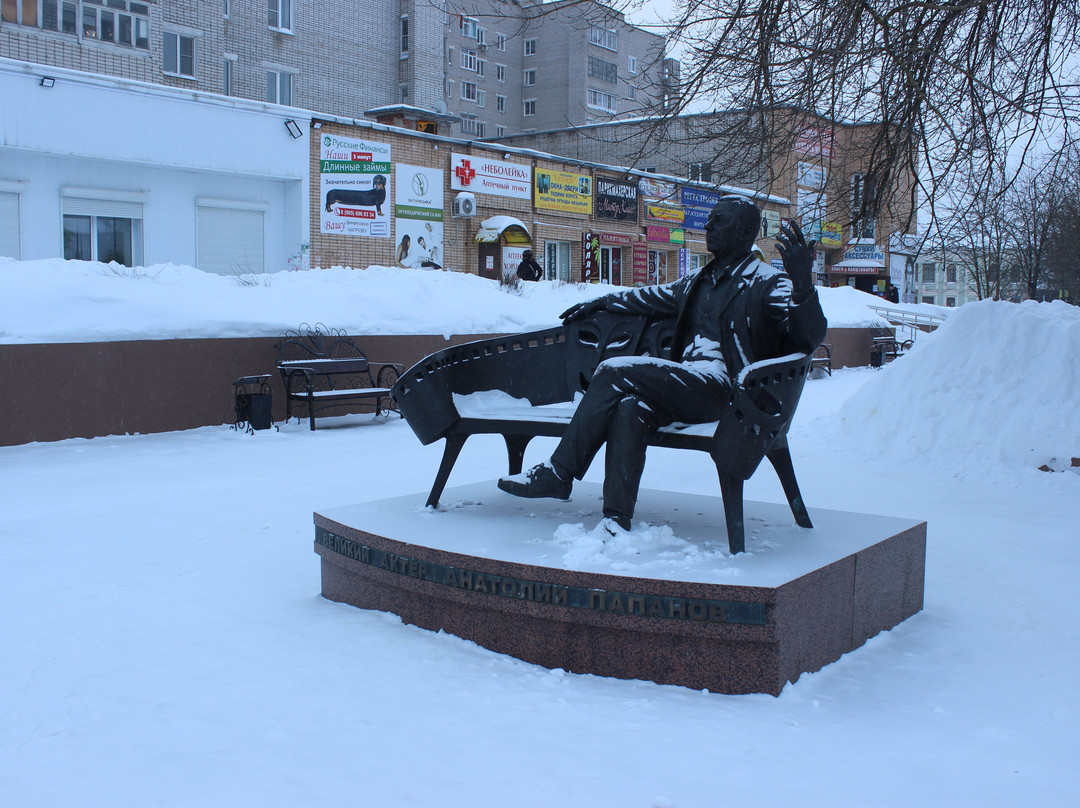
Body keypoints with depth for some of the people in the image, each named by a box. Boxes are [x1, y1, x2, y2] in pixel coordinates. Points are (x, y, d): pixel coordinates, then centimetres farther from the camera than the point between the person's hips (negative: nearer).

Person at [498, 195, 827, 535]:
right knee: (630, 406, -27)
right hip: (686, 387, 7)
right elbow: (655, 296, 42)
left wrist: (803, 284, -31)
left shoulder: (766, 282, 0)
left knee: (614, 371, -20)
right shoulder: (699, 281, 24)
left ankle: (557, 473, -14)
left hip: (722, 391, -7)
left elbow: (810, 337, -14)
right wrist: (603, 301, 42)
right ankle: (617, 520, -31)